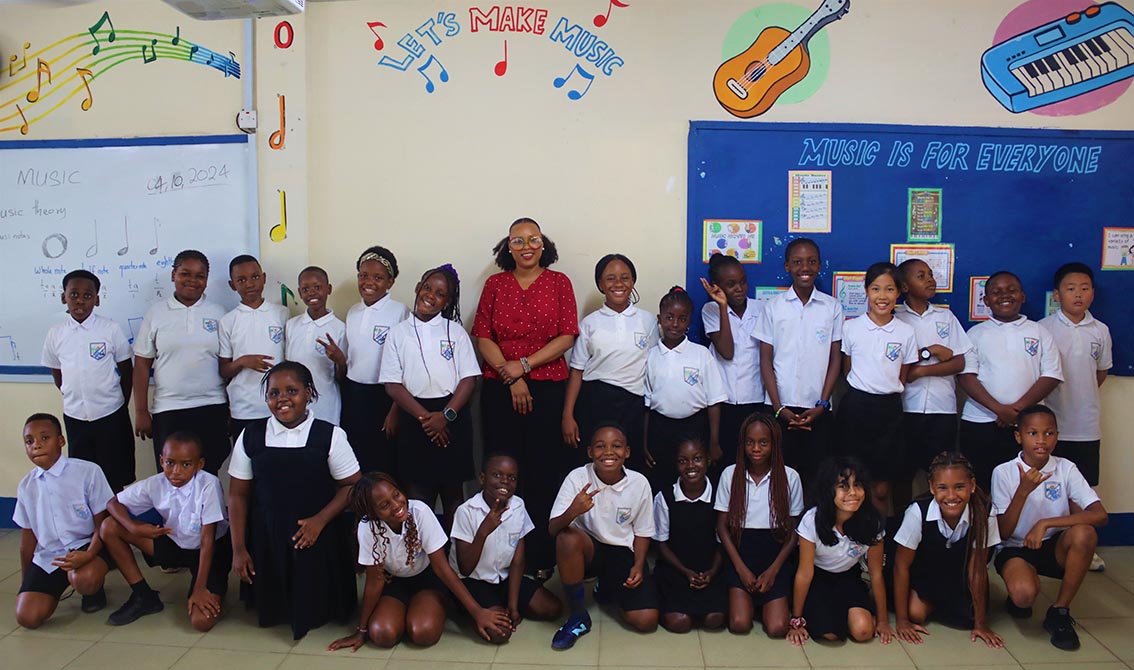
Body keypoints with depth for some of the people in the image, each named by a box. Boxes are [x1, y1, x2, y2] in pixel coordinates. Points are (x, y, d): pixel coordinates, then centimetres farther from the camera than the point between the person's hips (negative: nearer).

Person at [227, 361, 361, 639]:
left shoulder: (330, 436, -9)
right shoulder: (251, 436, -2)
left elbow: (352, 485, -6)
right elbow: (238, 495, 2)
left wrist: (320, 520, -17)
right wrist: (238, 549, 0)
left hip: (317, 536, -2)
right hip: (265, 538, 2)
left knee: (315, 610, 5)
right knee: (270, 611, 11)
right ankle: (277, 616, 44)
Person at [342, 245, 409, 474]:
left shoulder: (400, 313, -11)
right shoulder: (353, 312, 9)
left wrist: (395, 411, -14)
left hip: (383, 397, -5)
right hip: (352, 396, 6)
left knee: (383, 465, 2)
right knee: (354, 464, 11)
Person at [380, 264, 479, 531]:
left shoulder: (456, 332, 4)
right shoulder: (398, 333, 4)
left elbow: (469, 379, -2)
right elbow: (393, 384, -1)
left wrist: (446, 415, -15)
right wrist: (424, 416, -11)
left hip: (452, 416, 0)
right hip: (414, 418, 1)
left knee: (452, 490, 8)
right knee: (418, 491, 5)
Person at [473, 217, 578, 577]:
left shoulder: (559, 282, 5)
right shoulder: (495, 284, 9)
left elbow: (567, 336, -2)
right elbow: (482, 336, 2)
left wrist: (525, 364, -10)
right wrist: (511, 377, -8)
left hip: (549, 388, -1)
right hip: (500, 389, 1)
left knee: (545, 472, 1)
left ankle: (542, 557, 12)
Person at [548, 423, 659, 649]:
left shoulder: (639, 483, -12)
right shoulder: (578, 478, -17)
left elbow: (642, 532, 3)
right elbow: (553, 529, -22)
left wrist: (638, 566, -11)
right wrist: (572, 512, -43)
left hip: (623, 552, 2)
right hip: (588, 549, -1)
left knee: (646, 621, -15)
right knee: (568, 537, -36)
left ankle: (607, 587, 19)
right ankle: (578, 616, -14)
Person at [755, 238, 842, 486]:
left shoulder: (833, 307, 4)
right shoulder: (773, 307, 2)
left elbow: (835, 361, 5)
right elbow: (766, 360, 2)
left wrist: (821, 405, -4)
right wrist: (779, 408, -5)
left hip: (817, 409, 1)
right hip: (780, 408, 0)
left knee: (817, 475, 2)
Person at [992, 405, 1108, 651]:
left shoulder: (1066, 468, -7)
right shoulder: (1003, 472, -11)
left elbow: (1100, 515, -20)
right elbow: (1003, 533, -14)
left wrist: (1045, 523, -28)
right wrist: (1023, 491, -28)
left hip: (1055, 548, 3)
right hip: (1015, 549, -2)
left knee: (1084, 533, -31)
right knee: (1024, 593, -35)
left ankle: (1060, 611, -12)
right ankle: (1017, 596, 8)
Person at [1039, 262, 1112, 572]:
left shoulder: (1100, 331, 4)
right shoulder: (1043, 329, -7)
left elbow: (1101, 371, 16)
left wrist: (1080, 396, 9)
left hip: (1087, 424, 3)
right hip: (1051, 423, -3)